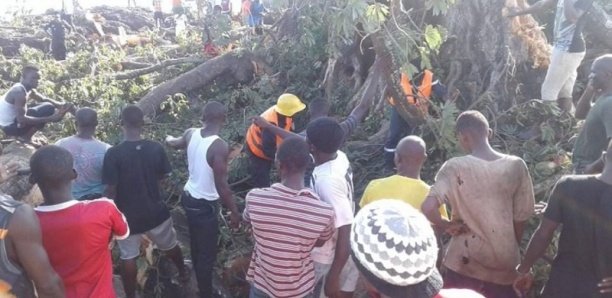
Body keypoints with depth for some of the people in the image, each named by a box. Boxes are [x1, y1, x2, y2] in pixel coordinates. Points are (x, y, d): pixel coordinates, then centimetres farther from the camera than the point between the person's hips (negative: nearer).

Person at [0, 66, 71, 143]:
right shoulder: (20, 92, -25)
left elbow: (44, 99, 13)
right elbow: (21, 119, -31)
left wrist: (61, 105, -7)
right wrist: (50, 119, -34)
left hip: (12, 121, 10)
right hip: (10, 127, -10)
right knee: (48, 108, -18)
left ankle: (24, 135, 12)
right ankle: (25, 138, -8)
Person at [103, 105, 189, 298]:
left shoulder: (113, 153, -20)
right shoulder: (156, 148, -12)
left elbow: (110, 190, -17)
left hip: (127, 215, -2)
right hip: (155, 211, 3)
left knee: (128, 257, 16)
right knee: (170, 245, 26)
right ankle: (183, 273, 49)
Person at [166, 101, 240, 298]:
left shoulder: (191, 134, -5)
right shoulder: (219, 146, -28)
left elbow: (174, 143, 20)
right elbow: (221, 186, -26)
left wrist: (169, 139, 44)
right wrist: (234, 212, -13)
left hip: (189, 198, 8)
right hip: (205, 205, -8)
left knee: (196, 244, 30)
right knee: (207, 253, 8)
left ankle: (200, 281, 54)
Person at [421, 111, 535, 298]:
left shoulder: (455, 167, -15)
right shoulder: (516, 166, -7)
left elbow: (428, 208, -28)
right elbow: (521, 217, 1)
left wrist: (446, 226, -9)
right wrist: (512, 250, 15)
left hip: (465, 263, -2)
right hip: (504, 264, 2)